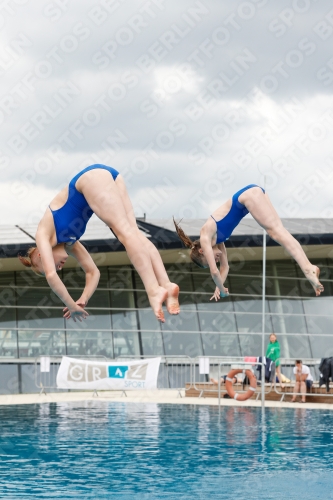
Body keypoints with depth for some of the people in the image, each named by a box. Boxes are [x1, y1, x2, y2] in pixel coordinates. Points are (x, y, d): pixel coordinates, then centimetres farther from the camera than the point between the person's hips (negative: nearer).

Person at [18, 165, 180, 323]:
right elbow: (93, 272, 29)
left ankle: (154, 290, -33)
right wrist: (83, 300, 20)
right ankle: (166, 284, -25)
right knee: (135, 234, -7)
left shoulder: (43, 235, 9)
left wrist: (73, 306, 4)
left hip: (93, 177, -6)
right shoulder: (68, 242, 25)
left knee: (125, 232, -19)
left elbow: (51, 275, -2)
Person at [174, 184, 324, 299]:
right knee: (277, 232, -3)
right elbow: (224, 267, 28)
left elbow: (214, 271, -2)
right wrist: (220, 289, 23)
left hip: (248, 195, -7)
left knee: (277, 231, -18)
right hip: (252, 193, 7)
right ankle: (308, 268, -15)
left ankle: (307, 268, -32)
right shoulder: (216, 237, 20)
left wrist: (222, 291, 10)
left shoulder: (205, 239, -1)